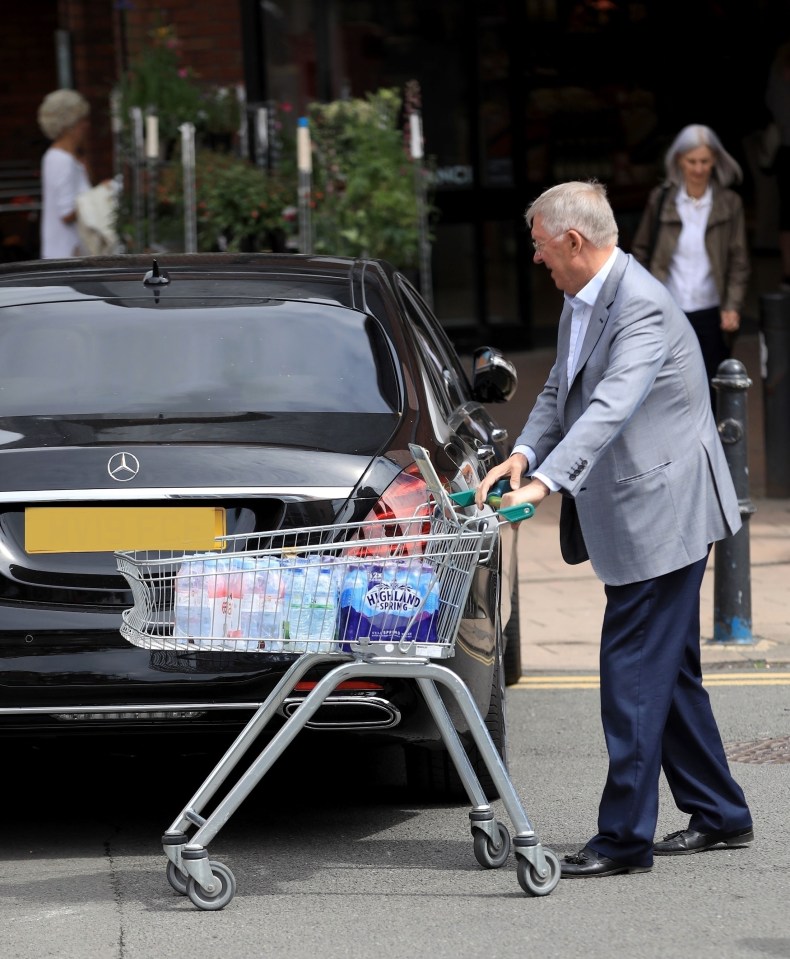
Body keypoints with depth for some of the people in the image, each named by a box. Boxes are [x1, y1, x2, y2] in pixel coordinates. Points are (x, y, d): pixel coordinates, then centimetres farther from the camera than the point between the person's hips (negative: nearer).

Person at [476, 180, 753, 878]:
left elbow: (612, 406, -33)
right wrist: (525, 453, -2)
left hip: (662, 516, -10)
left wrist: (547, 481, -42)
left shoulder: (643, 309, -22)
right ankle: (719, 815, 27)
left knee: (634, 672, -8)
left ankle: (626, 837, -4)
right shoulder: (580, 304, 11)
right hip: (629, 518, 10)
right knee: (669, 671, 16)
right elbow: (561, 391, 17)